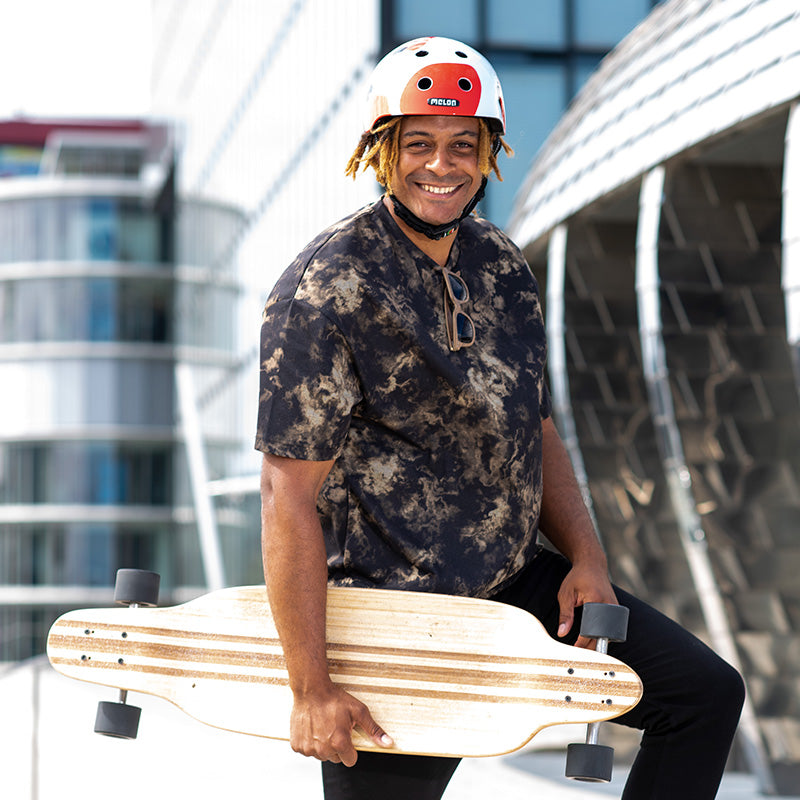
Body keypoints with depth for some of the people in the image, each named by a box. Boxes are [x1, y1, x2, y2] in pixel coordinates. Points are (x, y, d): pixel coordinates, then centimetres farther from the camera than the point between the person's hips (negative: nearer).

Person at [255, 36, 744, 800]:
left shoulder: (502, 265, 6)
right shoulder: (325, 290, -17)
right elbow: (288, 494, -20)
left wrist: (585, 557, 3)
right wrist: (311, 689, -21)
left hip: (516, 581, 7)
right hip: (390, 606, -7)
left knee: (705, 694, 6)